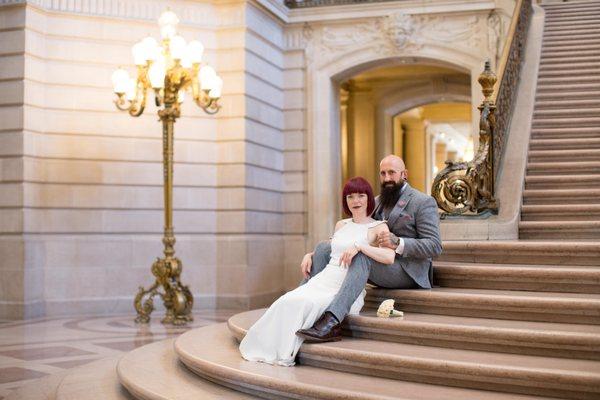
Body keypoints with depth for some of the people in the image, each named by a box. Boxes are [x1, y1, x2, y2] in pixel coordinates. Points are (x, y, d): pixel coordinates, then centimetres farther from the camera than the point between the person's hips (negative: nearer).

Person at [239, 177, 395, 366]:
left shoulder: (379, 227, 1)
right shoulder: (341, 225, 19)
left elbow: (390, 257, -17)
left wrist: (359, 246, -25)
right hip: (323, 280, 5)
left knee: (305, 304, -31)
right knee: (287, 302, -24)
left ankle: (285, 354, -17)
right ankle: (270, 351, -19)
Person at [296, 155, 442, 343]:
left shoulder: (423, 202, -2)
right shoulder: (376, 202, 17)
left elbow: (435, 246, -11)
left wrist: (398, 243, -26)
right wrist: (312, 254, -1)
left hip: (407, 270, -7)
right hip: (378, 265, 7)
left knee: (363, 256, -35)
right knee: (324, 248, -4)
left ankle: (331, 322, -47)